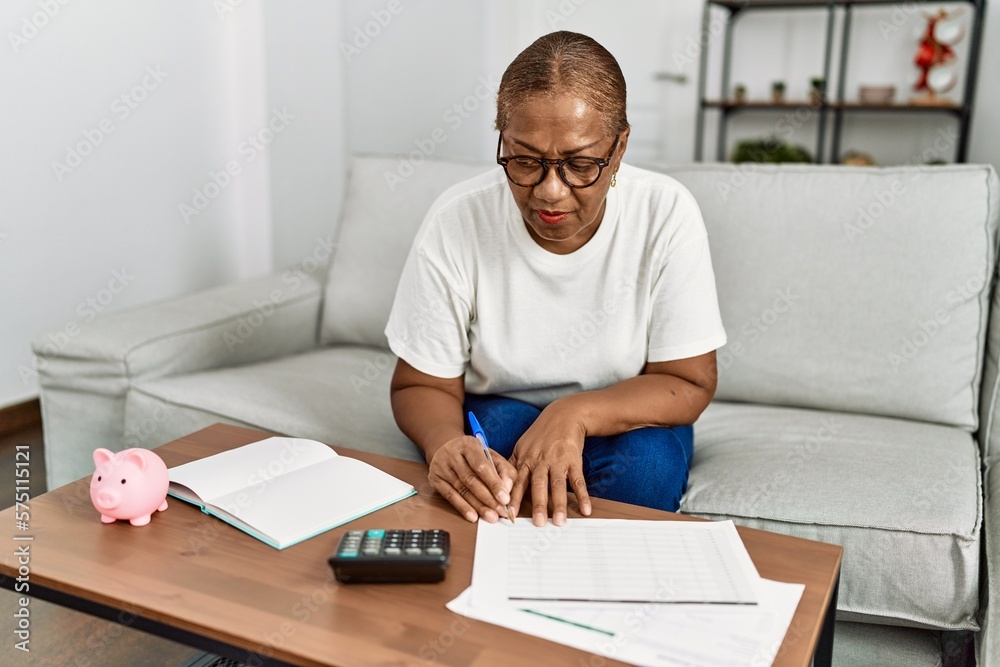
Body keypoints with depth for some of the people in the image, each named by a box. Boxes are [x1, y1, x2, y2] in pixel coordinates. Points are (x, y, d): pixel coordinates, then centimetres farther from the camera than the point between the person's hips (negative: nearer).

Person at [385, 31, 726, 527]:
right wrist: (445, 443, -36)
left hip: (622, 420, 1)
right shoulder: (455, 223, -19)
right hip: (495, 416, 0)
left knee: (646, 460, -30)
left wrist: (576, 414, -32)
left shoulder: (666, 213, -19)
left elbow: (689, 384, -14)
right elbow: (421, 385, -12)